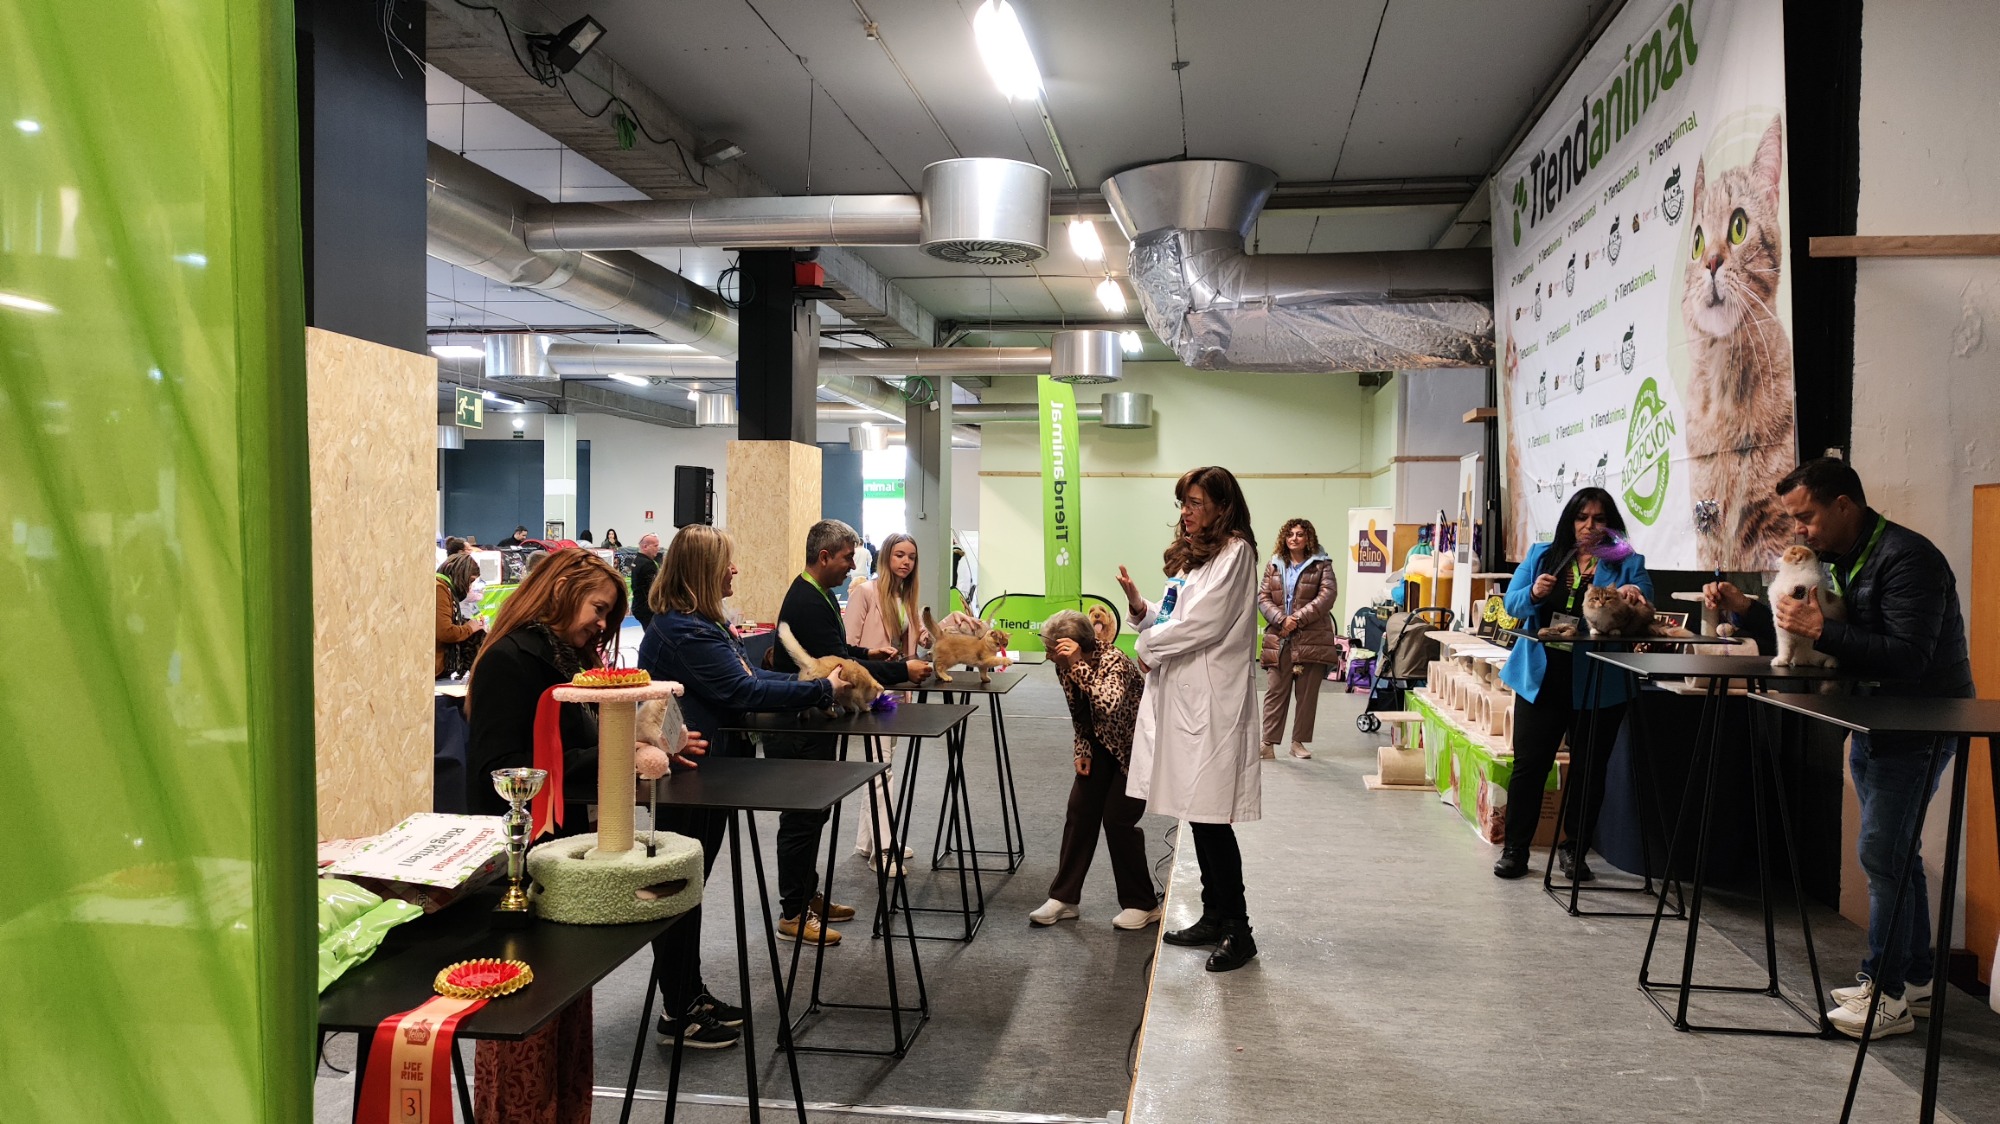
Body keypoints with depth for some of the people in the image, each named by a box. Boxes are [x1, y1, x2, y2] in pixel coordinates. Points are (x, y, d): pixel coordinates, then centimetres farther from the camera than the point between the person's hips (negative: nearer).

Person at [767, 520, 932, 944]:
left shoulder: (817, 594, 11)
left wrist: (866, 652, 12)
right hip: (795, 730, -11)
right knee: (801, 818, -1)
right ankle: (792, 913, 10)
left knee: (812, 812, 18)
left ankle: (808, 896, 30)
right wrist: (903, 671, -23)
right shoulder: (807, 603, -23)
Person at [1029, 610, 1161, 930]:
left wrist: (1078, 665, -49)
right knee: (1079, 811, 0)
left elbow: (1108, 706, -50)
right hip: (1102, 743, 7)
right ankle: (1063, 897, 9)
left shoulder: (1113, 662, -31)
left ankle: (1143, 904, 6)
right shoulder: (1064, 666, -10)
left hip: (1136, 744, -7)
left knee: (1117, 819, -10)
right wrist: (1083, 750, -5)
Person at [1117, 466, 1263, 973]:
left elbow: (1203, 623, -17)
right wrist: (1140, 606, -2)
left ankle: (1238, 930, 3)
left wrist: (1149, 648, -5)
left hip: (1212, 699, -9)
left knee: (1210, 816, -6)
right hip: (1180, 694, 9)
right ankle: (1214, 916, 22)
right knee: (1197, 813, 12)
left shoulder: (1234, 553, -8)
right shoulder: (1193, 554, 20)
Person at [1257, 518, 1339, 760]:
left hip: (1311, 638, -1)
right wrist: (1281, 619, -12)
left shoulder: (1321, 565, 4)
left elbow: (1326, 596, -8)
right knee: (1275, 692, 0)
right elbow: (1263, 597, 6)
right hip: (1279, 638, 2)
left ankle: (1299, 742, 15)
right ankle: (1269, 743, 2)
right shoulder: (1274, 566, 12)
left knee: (1307, 693, 4)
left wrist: (1298, 619, -14)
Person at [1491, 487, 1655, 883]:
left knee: (1589, 769, 7)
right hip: (1542, 678, 1)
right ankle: (1515, 849, 13)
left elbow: (1645, 594, -13)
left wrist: (1633, 592, -36)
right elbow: (1512, 603, 1)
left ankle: (1574, 850, 22)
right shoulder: (1541, 556, 8)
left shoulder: (1627, 563, 4)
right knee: (1529, 764, 3)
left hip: (1598, 685, -1)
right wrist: (1534, 593, -21)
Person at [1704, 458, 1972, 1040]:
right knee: (1895, 851, 14)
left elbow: (1907, 658, -28)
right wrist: (1744, 608, -2)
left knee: (1881, 852, -10)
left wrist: (1823, 629, -30)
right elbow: (1797, 642, 12)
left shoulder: (1906, 558, -20)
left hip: (1919, 727, -9)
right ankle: (1917, 980, 25)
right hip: (1872, 724, 9)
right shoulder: (1836, 560, 10)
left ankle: (1888, 995, -1)